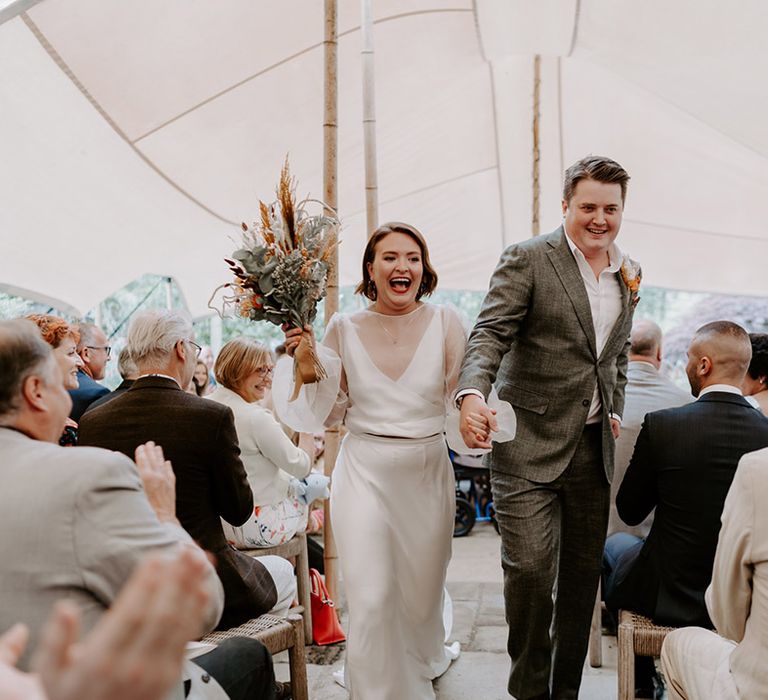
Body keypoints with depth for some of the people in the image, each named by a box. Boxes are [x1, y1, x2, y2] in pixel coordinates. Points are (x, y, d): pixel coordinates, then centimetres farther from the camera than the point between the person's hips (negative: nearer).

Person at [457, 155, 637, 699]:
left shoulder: (629, 274, 13)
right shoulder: (528, 260, -6)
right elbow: (490, 334, -15)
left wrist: (616, 411, 15)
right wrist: (473, 393, -32)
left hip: (594, 447, 6)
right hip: (530, 444, -6)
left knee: (583, 574, 12)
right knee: (529, 568, -11)